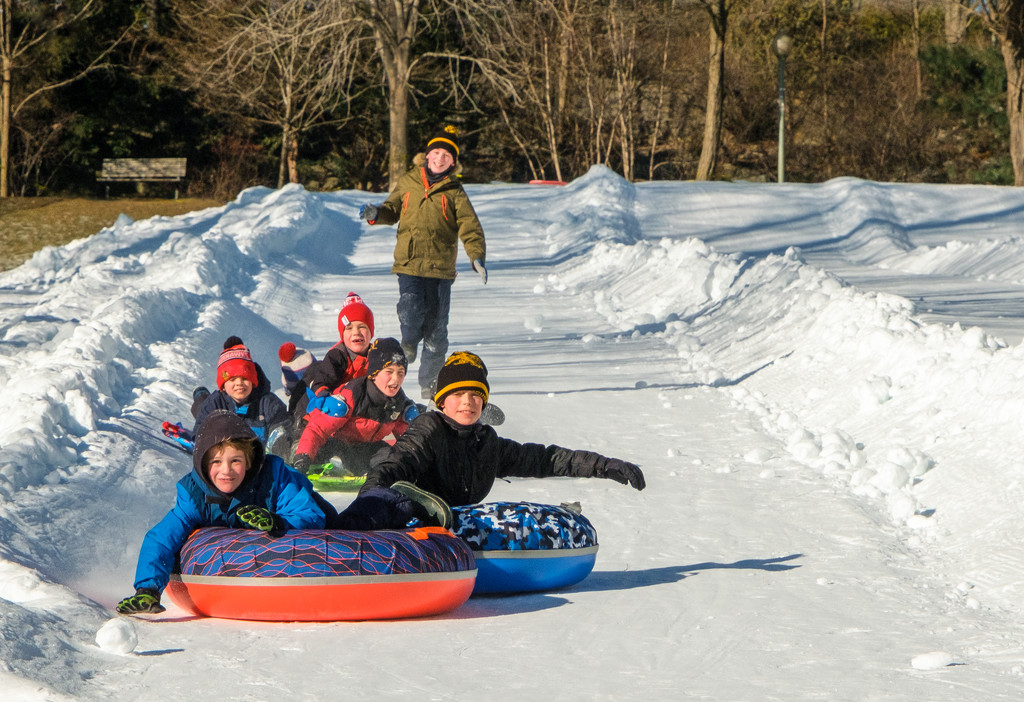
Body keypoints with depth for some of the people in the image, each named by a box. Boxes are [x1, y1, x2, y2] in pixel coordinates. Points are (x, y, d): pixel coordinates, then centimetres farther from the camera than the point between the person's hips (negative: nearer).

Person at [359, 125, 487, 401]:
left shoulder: (455, 193, 6)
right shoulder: (408, 183, 10)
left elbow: (470, 227, -2)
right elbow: (393, 209, 22)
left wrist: (477, 257, -18)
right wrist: (376, 214, -1)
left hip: (441, 268, 0)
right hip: (409, 265, 0)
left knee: (436, 331, 2)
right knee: (411, 313, -21)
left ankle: (429, 383, 14)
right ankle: (408, 342, 14)